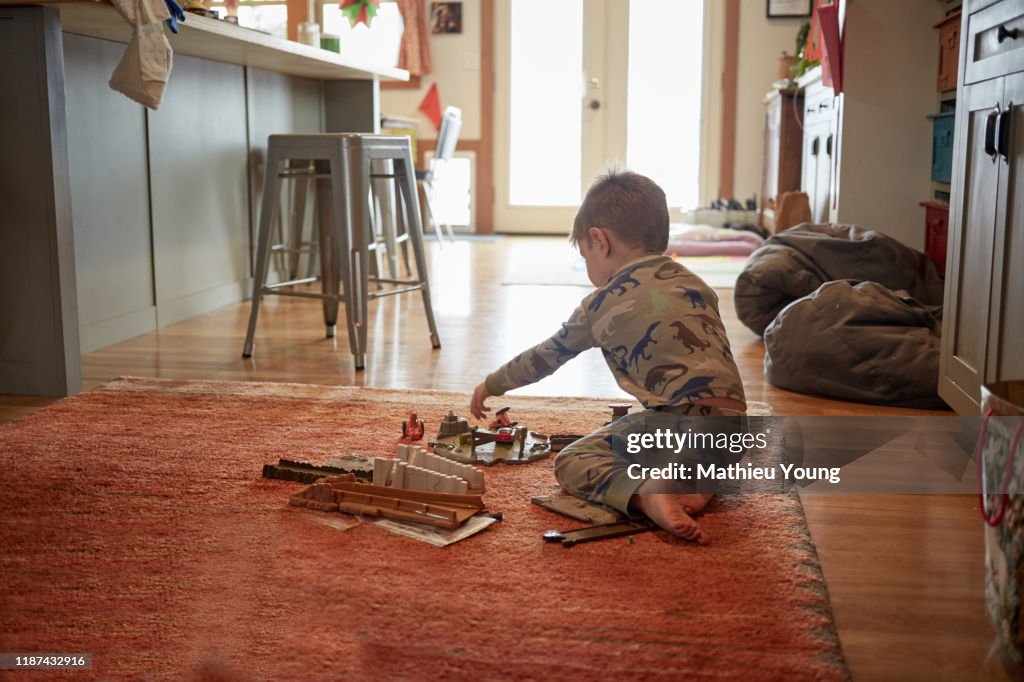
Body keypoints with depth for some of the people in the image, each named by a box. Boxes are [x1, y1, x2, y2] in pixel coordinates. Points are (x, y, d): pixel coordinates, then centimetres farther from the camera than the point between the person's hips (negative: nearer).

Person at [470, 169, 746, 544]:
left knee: (571, 461, 4)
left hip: (678, 421, -6)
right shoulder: (696, 285, 18)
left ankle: (645, 493, -22)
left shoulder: (602, 303, 6)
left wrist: (491, 384, 35)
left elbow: (545, 357, 19)